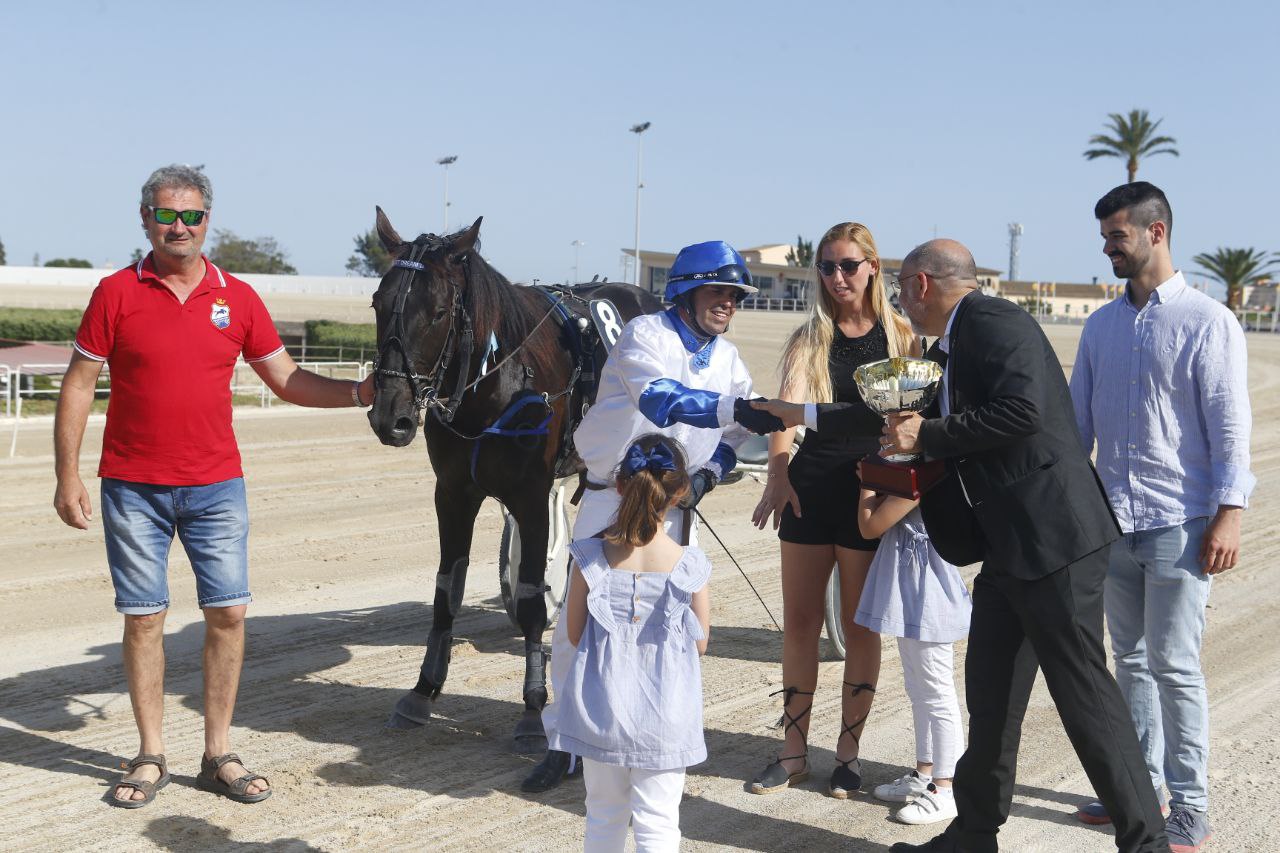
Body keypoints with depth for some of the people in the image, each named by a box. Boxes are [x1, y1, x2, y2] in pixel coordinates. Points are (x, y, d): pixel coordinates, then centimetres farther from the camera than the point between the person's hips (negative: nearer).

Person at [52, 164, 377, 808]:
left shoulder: (237, 297, 4)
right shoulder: (116, 293, -2)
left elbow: (286, 380, 8)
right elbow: (78, 386, 0)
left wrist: (359, 392, -6)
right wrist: (68, 476, -4)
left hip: (216, 485, 2)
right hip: (132, 488, -2)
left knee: (228, 612, 1)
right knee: (144, 618, 4)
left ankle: (218, 754, 15)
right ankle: (151, 757, 18)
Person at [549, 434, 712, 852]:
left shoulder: (591, 558, -11)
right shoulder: (689, 566, -12)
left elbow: (575, 634, -2)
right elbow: (700, 643, -2)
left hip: (601, 708, 2)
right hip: (664, 716, -1)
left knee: (605, 814, 19)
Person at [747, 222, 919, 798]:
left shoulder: (900, 335, 1)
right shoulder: (809, 339, 3)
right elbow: (787, 407, -13)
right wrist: (777, 476, -29)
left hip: (872, 490, -2)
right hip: (810, 487, 2)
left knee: (860, 626, 7)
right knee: (799, 622, 7)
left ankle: (849, 749, 21)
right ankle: (794, 750, 20)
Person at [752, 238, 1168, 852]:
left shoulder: (992, 320, -10)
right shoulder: (949, 348, 19)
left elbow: (1022, 410, -24)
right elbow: (905, 419, 29)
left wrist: (928, 436, -13)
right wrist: (803, 415, 31)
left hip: (1053, 536, -10)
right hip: (1008, 545, 10)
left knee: (1083, 688, -4)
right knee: (989, 692, 13)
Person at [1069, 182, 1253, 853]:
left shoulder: (1208, 322, -5)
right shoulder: (1101, 325, 11)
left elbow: (1229, 426, -7)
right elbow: (1077, 420, 14)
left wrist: (1228, 516, -14)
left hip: (1178, 521, -5)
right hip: (1112, 519, 6)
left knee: (1173, 666, -3)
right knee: (1130, 659, 13)